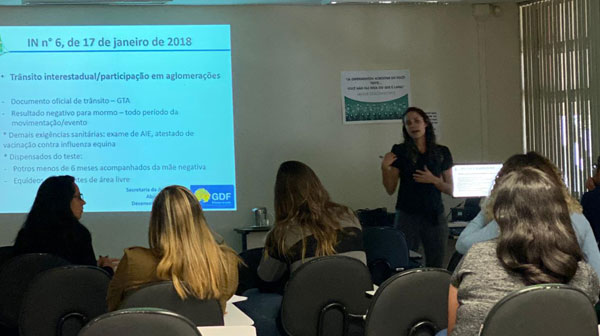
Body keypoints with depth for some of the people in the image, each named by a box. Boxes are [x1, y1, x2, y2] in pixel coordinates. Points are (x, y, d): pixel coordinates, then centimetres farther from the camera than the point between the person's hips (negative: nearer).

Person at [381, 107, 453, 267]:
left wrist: (434, 180, -9)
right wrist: (385, 168, -13)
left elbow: (450, 189, 8)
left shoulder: (442, 152, 8)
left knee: (436, 266, 0)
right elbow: (390, 189, 2)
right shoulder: (399, 151, 3)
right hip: (407, 216, -2)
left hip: (435, 216, 2)